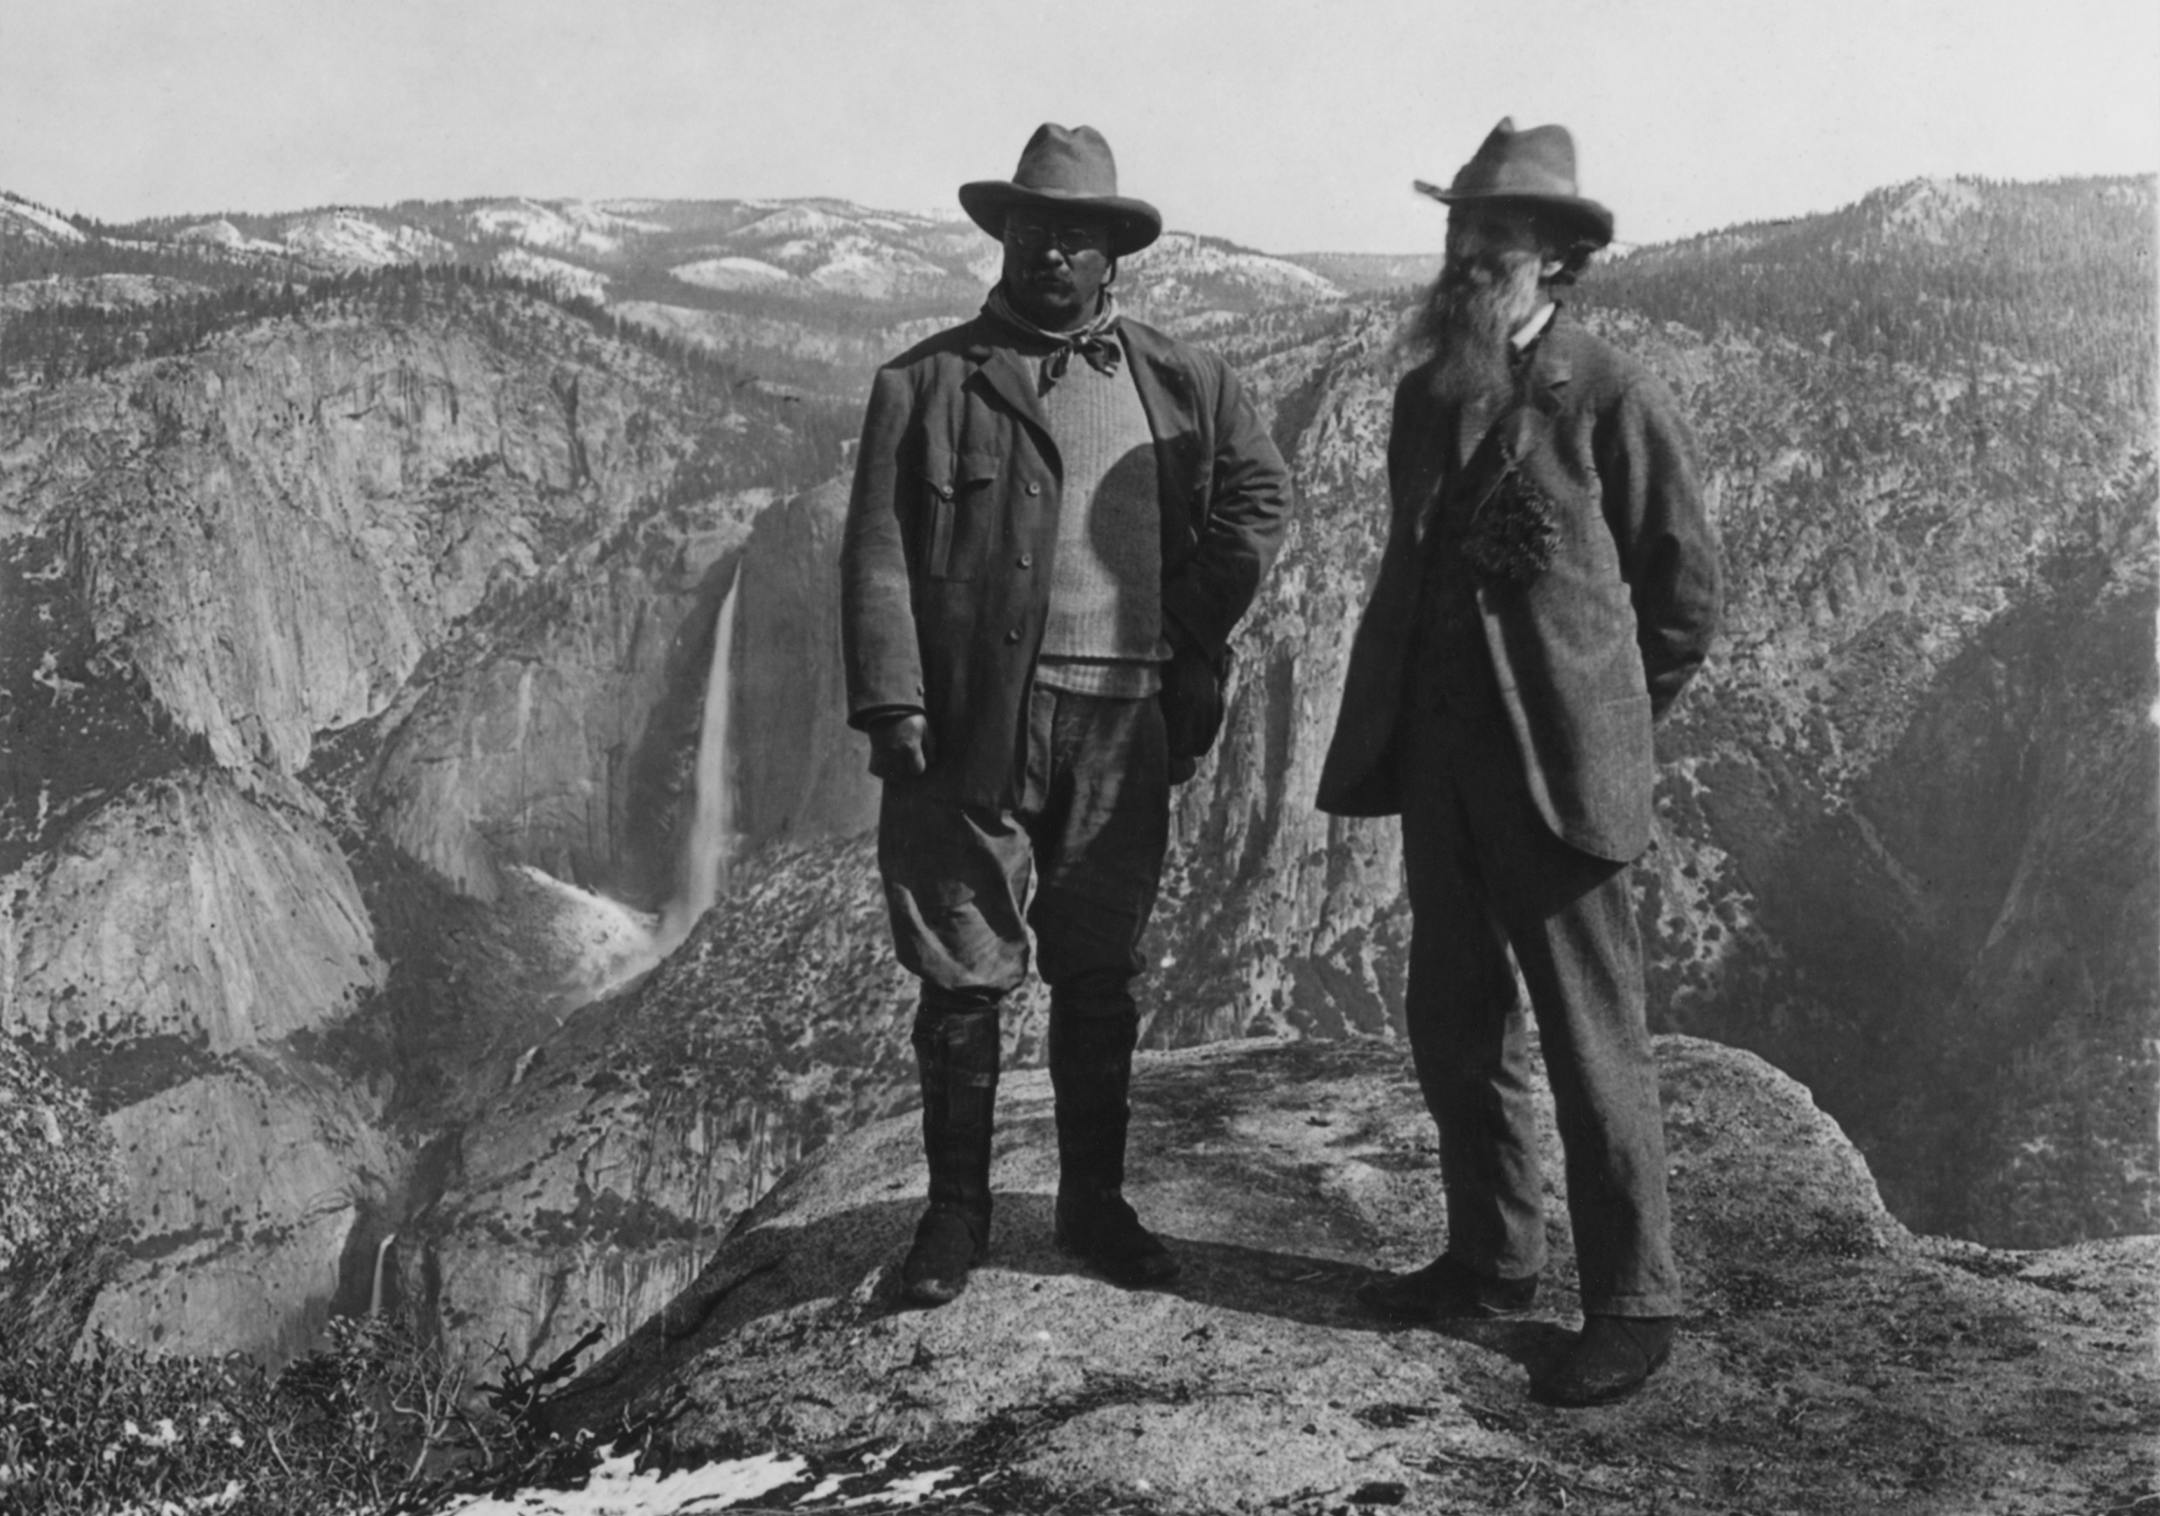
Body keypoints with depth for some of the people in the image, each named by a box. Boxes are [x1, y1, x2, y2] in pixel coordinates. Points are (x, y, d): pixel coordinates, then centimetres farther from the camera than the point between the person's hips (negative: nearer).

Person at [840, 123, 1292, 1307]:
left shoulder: (1179, 382, 11)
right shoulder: (928, 382, 2)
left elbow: (1256, 494, 20)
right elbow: (878, 553, -3)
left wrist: (1193, 642, 10)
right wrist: (891, 705, -12)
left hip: (1124, 721, 3)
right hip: (973, 719, -2)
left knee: (1100, 976, 11)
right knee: (963, 975, 3)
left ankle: (1094, 1201, 26)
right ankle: (956, 1211, 18)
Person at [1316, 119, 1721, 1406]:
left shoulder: (1616, 397, -8)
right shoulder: (1426, 396, 12)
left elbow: (1686, 589, -1)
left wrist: (1604, 723, 5)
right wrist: (1403, 719, 15)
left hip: (1558, 764, -7)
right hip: (1438, 755, 7)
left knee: (1593, 1042, -1)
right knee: (1454, 1024, 14)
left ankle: (1634, 1306, 11)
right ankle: (1493, 1258, 30)